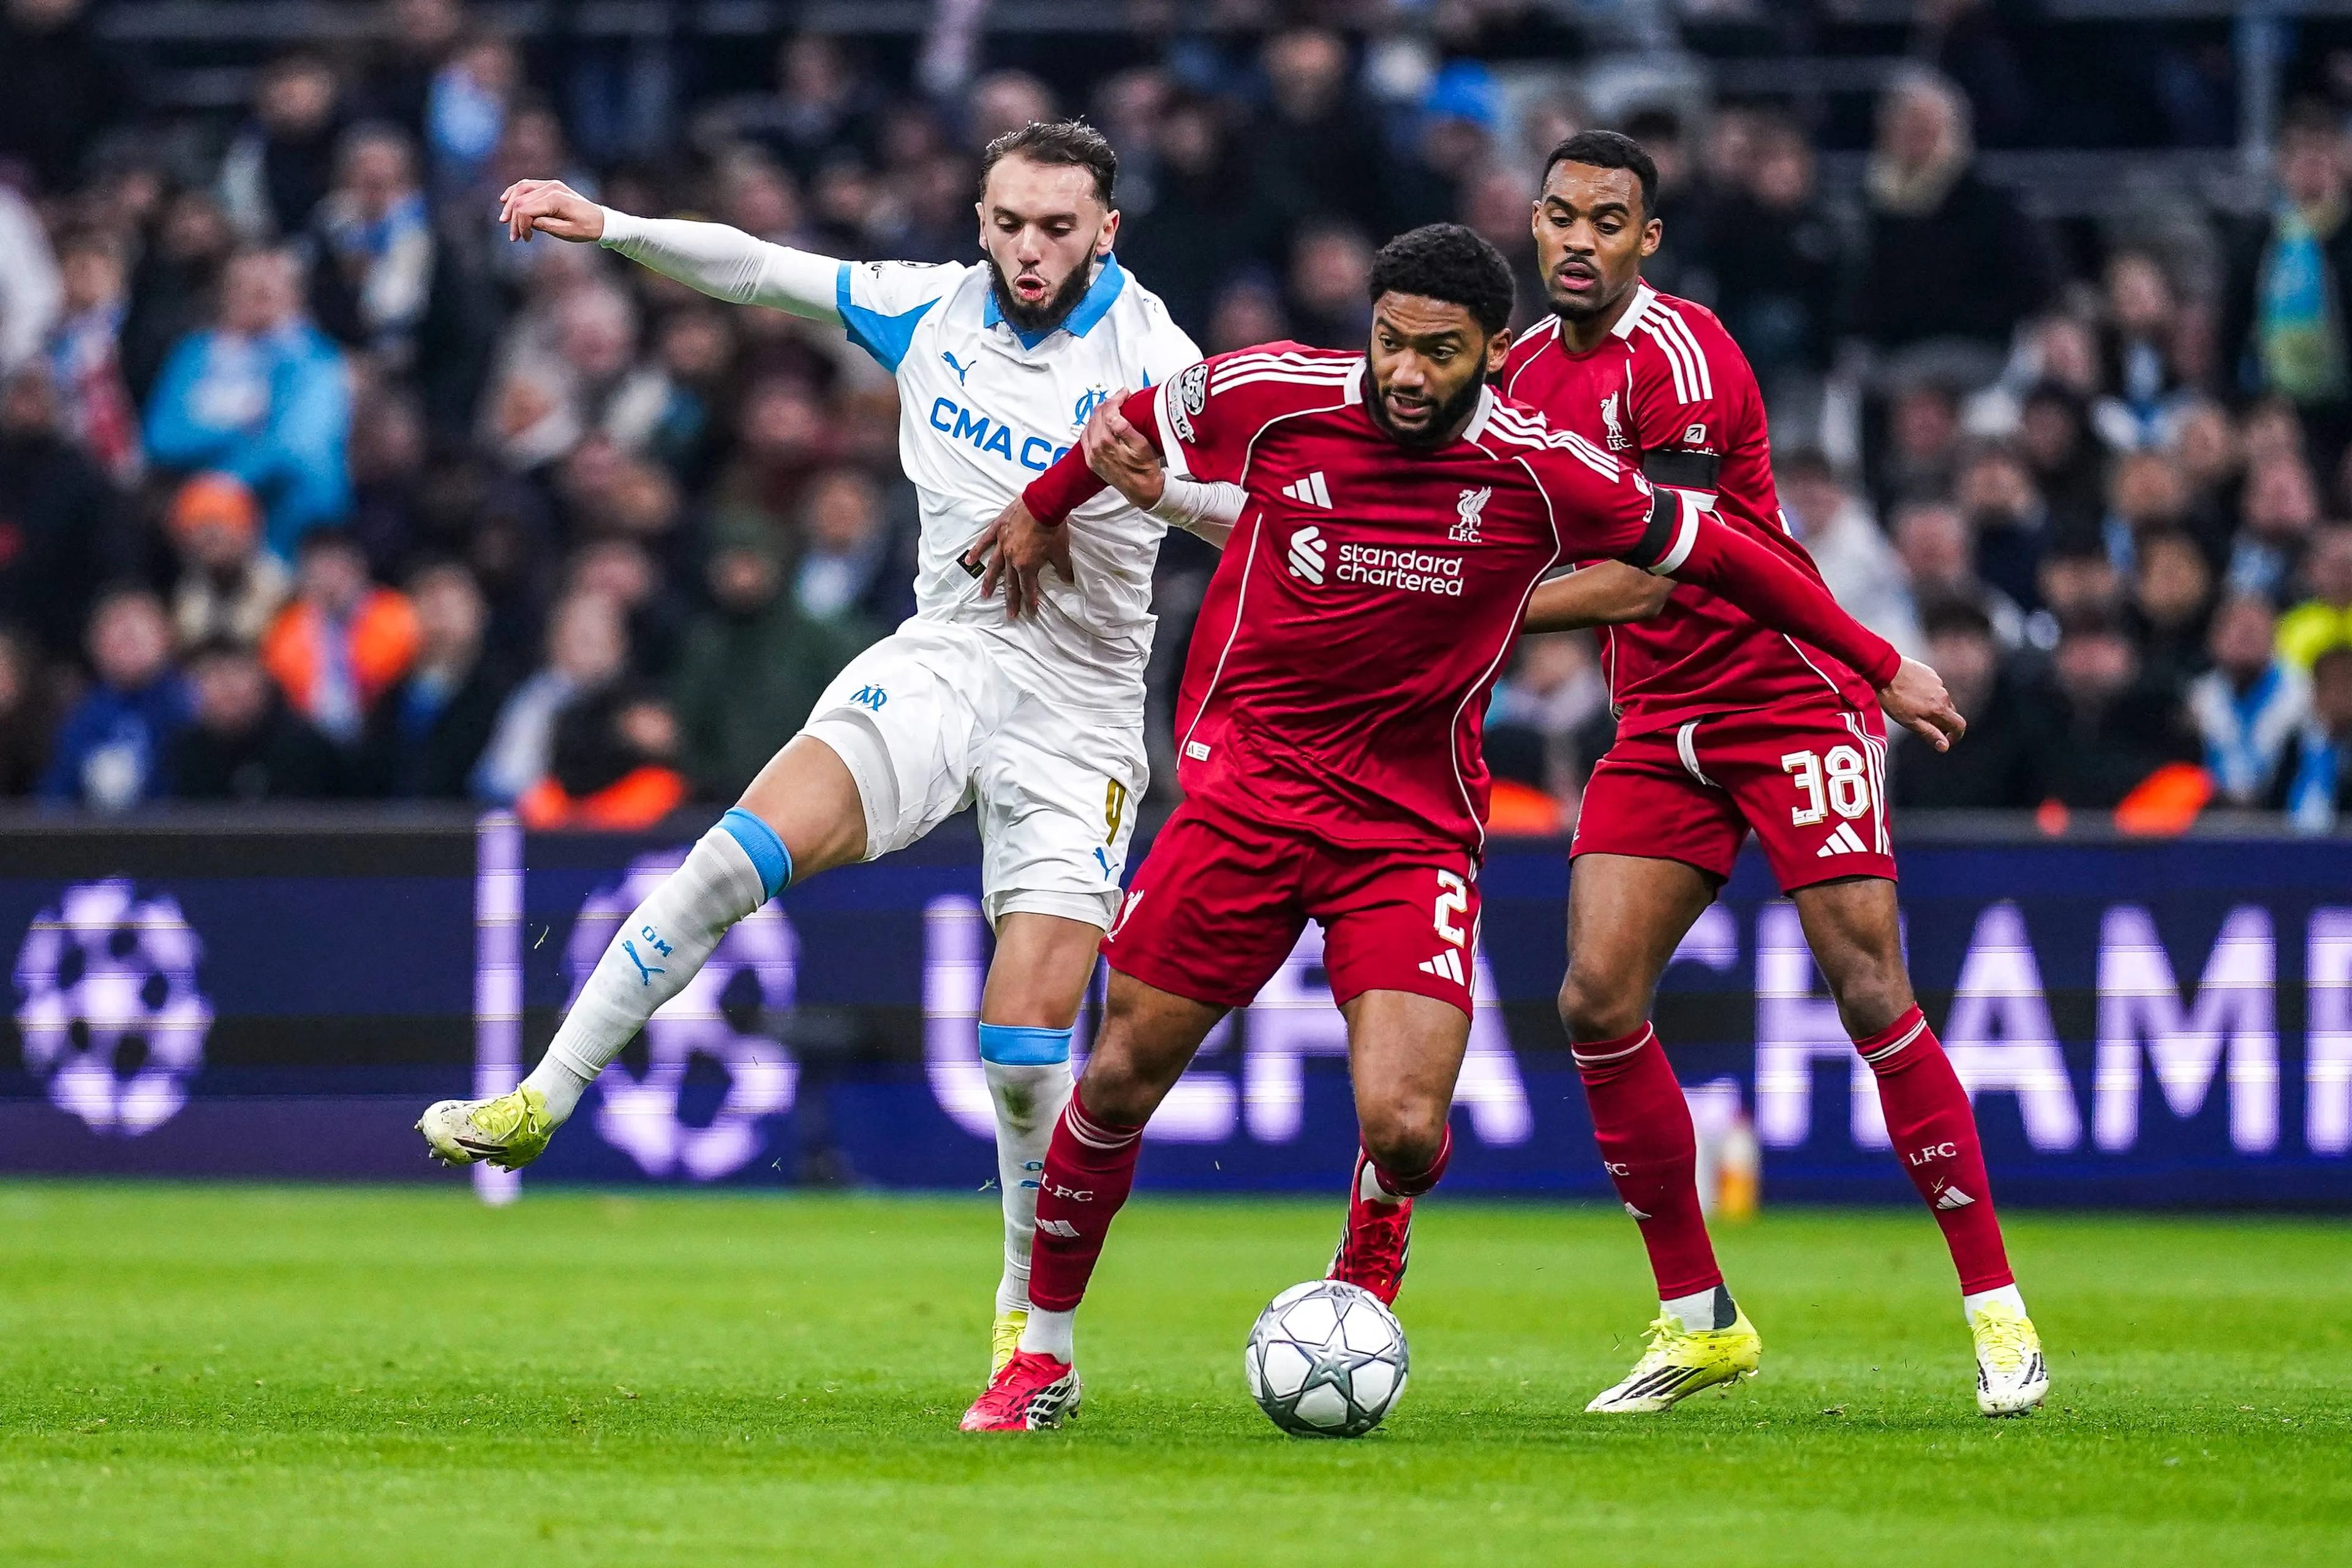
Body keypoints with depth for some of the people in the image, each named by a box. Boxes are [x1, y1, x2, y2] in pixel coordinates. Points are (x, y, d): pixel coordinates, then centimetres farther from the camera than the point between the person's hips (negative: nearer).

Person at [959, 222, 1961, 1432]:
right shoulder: (1271, 397, -8)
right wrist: (1039, 511, 29)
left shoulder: (1541, 475, -10)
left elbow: (1711, 552, 3)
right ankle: (1043, 1355, 20)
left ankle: (1362, 1279, 19)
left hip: (1413, 823, -1)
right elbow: (1136, 426, 14)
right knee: (1121, 1077, -1)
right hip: (1246, 779, 1)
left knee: (1405, 1130, -17)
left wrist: (1879, 664, 8)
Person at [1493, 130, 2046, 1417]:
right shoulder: (1529, 365, 8)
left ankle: (1996, 1307, -4)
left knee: (1869, 993, -12)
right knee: (1597, 999, -8)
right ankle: (1696, 1320, 3)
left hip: (1790, 702, -7)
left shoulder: (1679, 355, -16)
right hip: (1659, 722, 7)